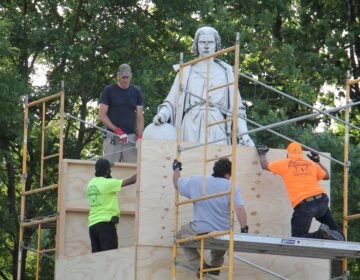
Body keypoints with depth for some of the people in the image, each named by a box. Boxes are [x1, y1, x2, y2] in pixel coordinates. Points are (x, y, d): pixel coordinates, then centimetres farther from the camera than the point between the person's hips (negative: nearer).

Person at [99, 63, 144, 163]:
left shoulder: (136, 92, 12)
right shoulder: (109, 90, 3)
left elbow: (139, 117, 10)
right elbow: (102, 116, -1)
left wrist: (139, 136, -6)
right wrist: (117, 130, -12)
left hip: (131, 137, 3)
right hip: (112, 136, -3)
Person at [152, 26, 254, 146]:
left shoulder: (226, 72, 16)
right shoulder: (186, 71, 16)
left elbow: (236, 107, 12)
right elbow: (171, 101, 12)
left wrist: (244, 134, 1)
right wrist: (162, 114, -9)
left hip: (216, 130, 0)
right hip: (191, 130, 0)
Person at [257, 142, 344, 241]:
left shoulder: (284, 163, 8)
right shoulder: (312, 164, 15)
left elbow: (264, 166, 23)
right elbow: (326, 176, 29)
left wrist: (262, 153, 43)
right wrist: (317, 161, 41)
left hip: (303, 205, -4)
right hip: (321, 199, 4)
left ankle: (320, 234, -25)